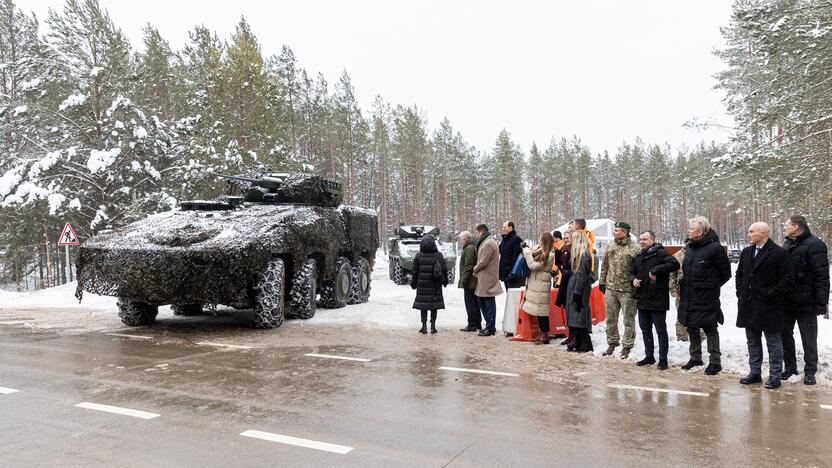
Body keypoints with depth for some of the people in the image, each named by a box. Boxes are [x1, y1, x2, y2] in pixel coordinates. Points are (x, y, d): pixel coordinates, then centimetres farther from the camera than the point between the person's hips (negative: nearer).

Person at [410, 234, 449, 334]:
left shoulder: (418, 256, -5)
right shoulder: (438, 255, -4)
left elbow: (415, 272, 0)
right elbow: (444, 269, 0)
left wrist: (413, 283, 9)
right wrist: (444, 281, 13)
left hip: (422, 285, 0)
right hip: (435, 285, 0)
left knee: (423, 305, 7)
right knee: (434, 305, 8)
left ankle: (424, 327, 6)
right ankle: (433, 326, 8)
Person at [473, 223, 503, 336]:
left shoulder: (488, 244, -17)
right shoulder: (486, 242, 17)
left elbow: (483, 262, -19)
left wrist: (475, 269, -5)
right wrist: (477, 269, 7)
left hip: (488, 278, -10)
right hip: (483, 278, 10)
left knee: (489, 303, -2)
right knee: (481, 301, 16)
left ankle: (490, 328, 5)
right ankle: (489, 326, 23)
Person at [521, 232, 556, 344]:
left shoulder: (549, 255, -16)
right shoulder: (541, 251, 12)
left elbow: (533, 265, -18)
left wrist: (527, 252, -10)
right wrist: (527, 249, 1)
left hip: (541, 287, -9)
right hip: (535, 285, 9)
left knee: (541, 311, -3)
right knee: (538, 310, 13)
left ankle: (545, 336, 4)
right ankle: (542, 334, 21)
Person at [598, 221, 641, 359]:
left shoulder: (635, 249, -10)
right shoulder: (610, 247, 9)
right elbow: (604, 265, 16)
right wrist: (602, 281, 14)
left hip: (627, 289, -5)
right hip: (610, 288, 6)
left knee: (628, 320, 4)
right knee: (610, 318, 13)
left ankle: (627, 346, 15)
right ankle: (612, 343, 27)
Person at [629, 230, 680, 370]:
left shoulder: (660, 253, -9)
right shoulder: (639, 256, 15)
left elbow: (675, 264, -23)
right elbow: (632, 272, 24)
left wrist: (656, 270, -26)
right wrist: (633, 279, 2)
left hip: (657, 300, -8)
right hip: (642, 300, 8)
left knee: (661, 331, 1)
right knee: (645, 330, 15)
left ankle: (663, 359, 9)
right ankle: (649, 357, 26)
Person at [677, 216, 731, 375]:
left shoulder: (714, 248, -14)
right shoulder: (690, 247, 9)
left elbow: (726, 272, -7)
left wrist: (712, 286, -2)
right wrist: (683, 286, 12)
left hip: (706, 297, -7)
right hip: (688, 296, 7)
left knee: (710, 328, 2)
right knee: (691, 327, 14)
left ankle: (715, 361, 13)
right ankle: (695, 357, 28)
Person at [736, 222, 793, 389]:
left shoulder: (779, 253, -10)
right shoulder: (746, 252, 11)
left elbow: (788, 278, -14)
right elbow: (739, 274, 21)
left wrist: (771, 295, -15)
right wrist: (741, 293, 10)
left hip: (768, 307, -7)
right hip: (748, 305, 7)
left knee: (773, 342, 5)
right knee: (752, 341, 14)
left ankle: (775, 375, 13)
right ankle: (755, 372, 25)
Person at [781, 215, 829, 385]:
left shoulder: (814, 245, -13)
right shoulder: (787, 244, 11)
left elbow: (822, 276, -17)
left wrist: (822, 301, -20)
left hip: (806, 302, -7)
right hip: (787, 301, 7)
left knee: (809, 339, 4)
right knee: (785, 334, 13)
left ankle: (810, 371, 15)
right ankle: (790, 366, 26)